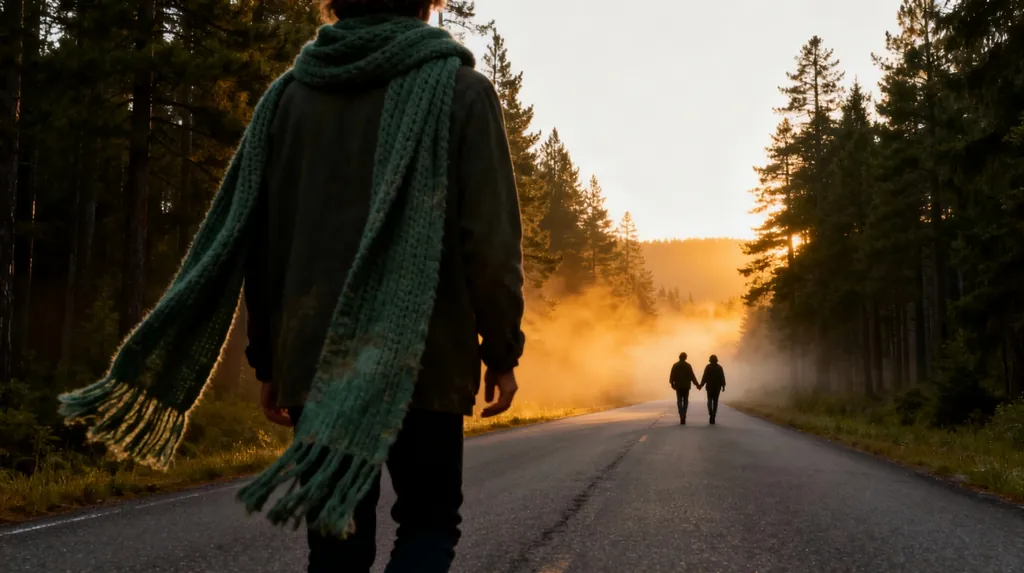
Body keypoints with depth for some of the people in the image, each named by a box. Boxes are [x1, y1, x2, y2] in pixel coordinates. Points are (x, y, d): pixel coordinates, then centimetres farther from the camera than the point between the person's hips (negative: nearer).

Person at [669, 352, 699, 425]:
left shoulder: (675, 365, -3)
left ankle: (682, 416, -16)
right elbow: (692, 376, -4)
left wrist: (672, 383, 7)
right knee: (685, 401, 13)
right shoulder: (688, 365, -3)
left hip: (678, 386, 0)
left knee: (679, 401, 3)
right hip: (686, 386, 0)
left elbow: (672, 376, -5)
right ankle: (683, 417, 16)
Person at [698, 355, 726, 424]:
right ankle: (713, 416, 2)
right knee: (715, 401, 7)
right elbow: (722, 377, -4)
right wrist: (723, 386, 2)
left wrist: (701, 385, 0)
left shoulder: (708, 367, -5)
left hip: (709, 386, -1)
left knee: (709, 400, 9)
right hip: (717, 387, 1)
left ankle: (711, 414, -14)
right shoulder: (719, 367, -1)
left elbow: (704, 377, -7)